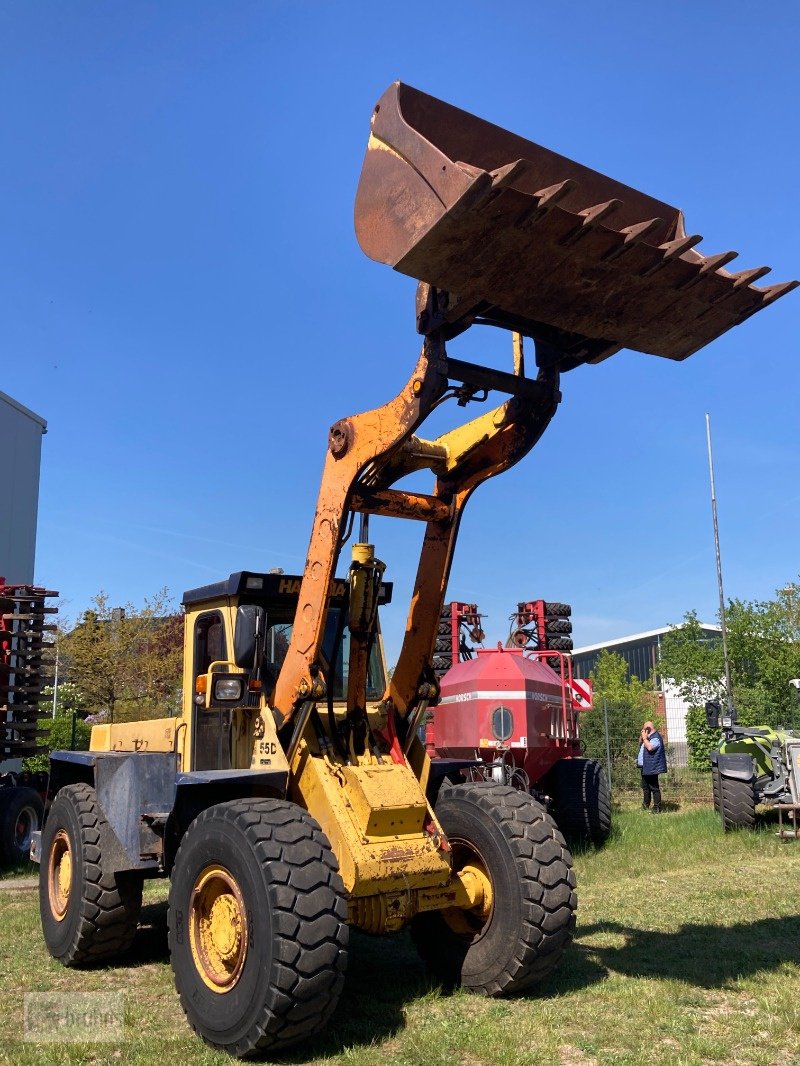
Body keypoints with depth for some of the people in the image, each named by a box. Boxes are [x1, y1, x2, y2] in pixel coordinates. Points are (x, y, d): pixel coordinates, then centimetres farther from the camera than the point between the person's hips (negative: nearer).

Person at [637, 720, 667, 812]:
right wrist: (642, 738, 7)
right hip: (645, 767, 11)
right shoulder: (649, 737, 17)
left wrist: (644, 738, -19)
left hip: (651, 768, -11)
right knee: (645, 787, 18)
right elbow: (641, 746, 22)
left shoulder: (656, 738, -15)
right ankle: (645, 806, 29)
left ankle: (657, 808, -3)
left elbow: (650, 747, -31)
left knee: (654, 788, -6)